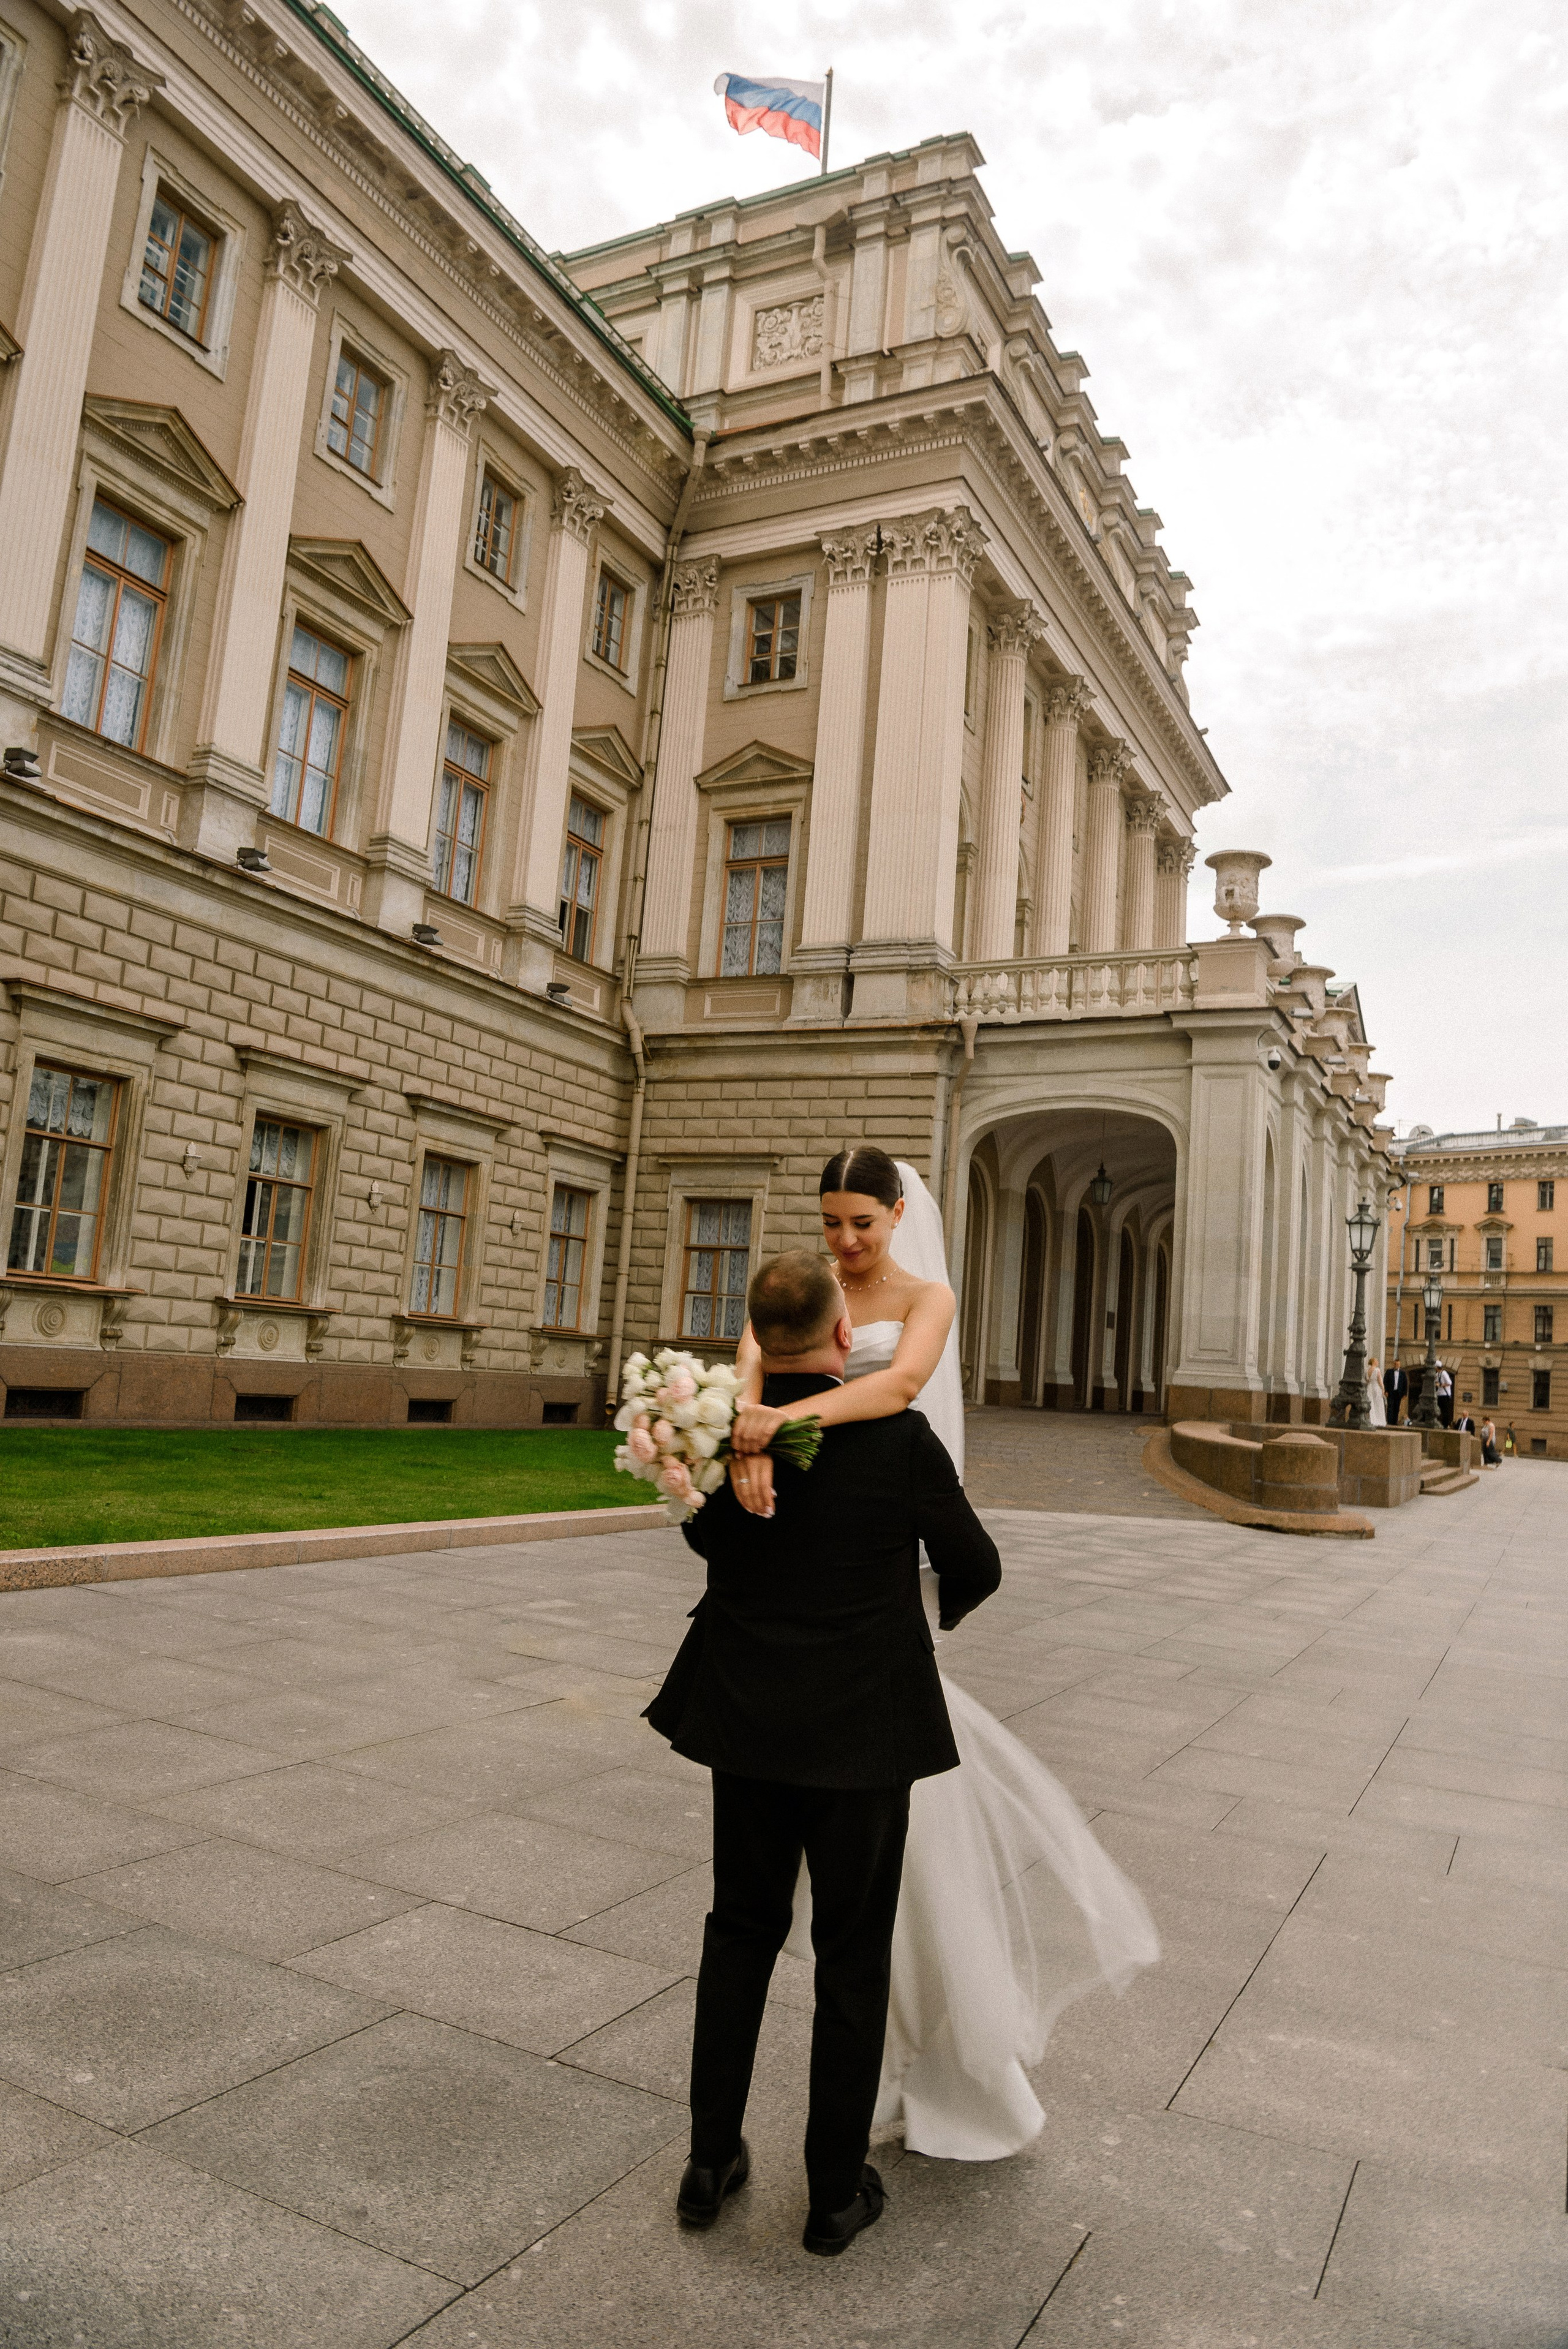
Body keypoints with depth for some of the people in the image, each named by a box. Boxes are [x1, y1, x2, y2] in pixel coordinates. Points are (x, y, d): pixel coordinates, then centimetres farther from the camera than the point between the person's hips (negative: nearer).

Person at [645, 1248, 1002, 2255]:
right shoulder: (900, 1435, -18)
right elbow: (975, 1565, -4)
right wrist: (940, 1609, 19)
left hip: (747, 1721, 3)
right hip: (861, 1729, -3)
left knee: (740, 1934, 22)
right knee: (852, 1957, 14)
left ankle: (712, 2161, 33)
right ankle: (837, 2191, 29)